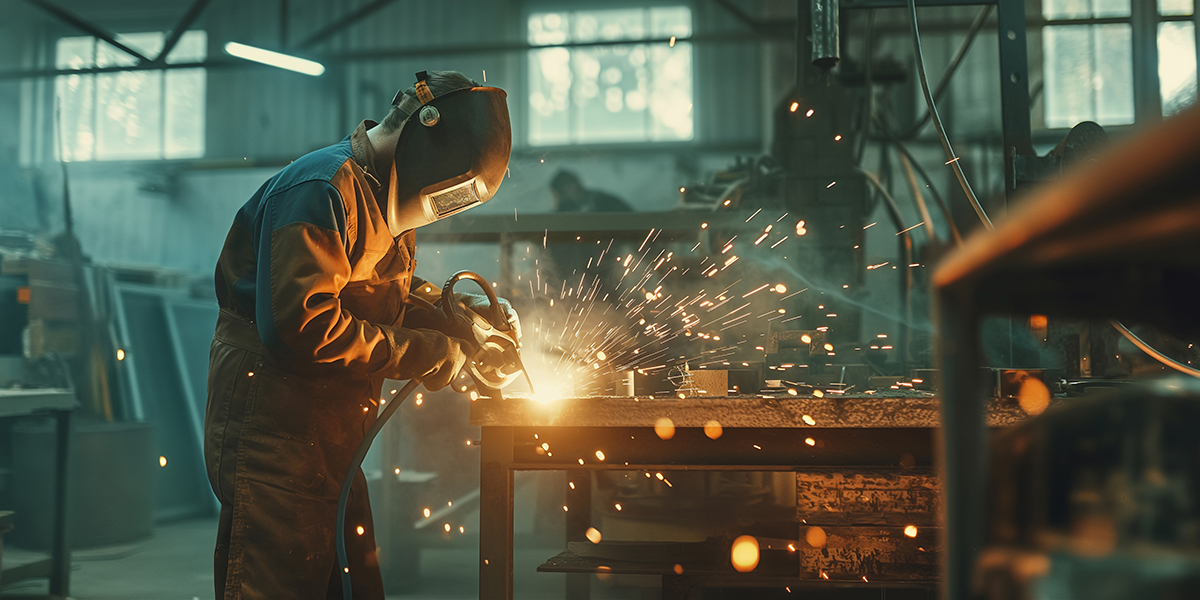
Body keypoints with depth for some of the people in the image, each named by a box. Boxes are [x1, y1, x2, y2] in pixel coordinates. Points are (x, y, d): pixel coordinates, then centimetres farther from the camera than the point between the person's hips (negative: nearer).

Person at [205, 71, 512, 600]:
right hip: (272, 433, -10)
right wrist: (426, 353, -19)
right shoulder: (323, 190, -17)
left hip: (329, 442, 10)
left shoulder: (380, 196, 16)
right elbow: (303, 325, -27)